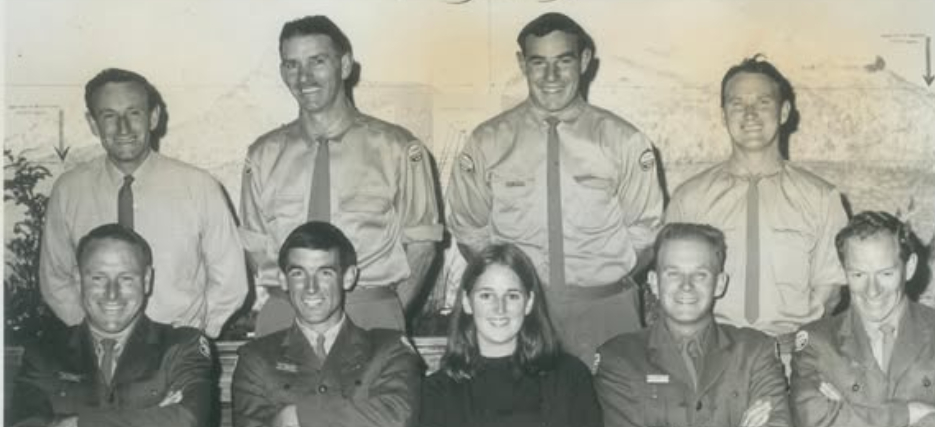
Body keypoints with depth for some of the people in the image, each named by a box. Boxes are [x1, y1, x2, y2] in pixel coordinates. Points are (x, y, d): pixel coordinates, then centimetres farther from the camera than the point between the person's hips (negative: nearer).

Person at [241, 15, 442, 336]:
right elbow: (256, 246, 11)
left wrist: (388, 316, -4)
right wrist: (285, 305, -2)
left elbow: (421, 243, 3)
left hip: (370, 316, -2)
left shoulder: (397, 149, 1)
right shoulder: (264, 156, 9)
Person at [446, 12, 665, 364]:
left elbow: (644, 230, 8)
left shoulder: (622, 141, 1)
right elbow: (470, 230, 10)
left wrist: (608, 285, 2)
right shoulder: (488, 142, 2)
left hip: (604, 312, 0)